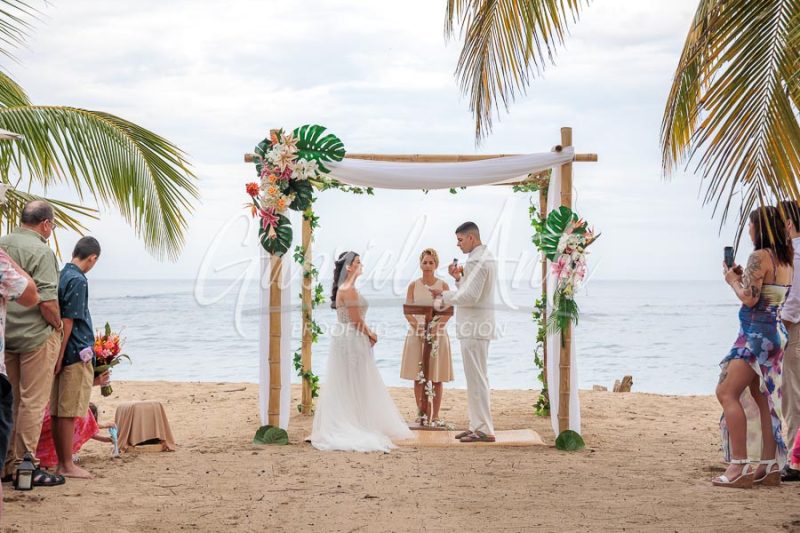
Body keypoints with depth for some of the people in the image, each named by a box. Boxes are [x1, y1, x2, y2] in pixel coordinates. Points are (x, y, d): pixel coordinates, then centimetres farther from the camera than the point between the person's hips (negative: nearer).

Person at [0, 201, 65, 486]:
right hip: (36, 335, -7)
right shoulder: (40, 251, -15)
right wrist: (57, 325, -3)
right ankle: (24, 466, 4)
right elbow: (47, 302, -21)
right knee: (33, 402, 1)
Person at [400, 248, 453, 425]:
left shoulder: (443, 285, 3)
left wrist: (435, 329, -16)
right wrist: (419, 328, -14)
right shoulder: (413, 286, 6)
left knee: (437, 378, 0)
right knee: (418, 378, 1)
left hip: (438, 333, -1)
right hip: (417, 332, 1)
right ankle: (421, 413, 8)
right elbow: (407, 311, 0)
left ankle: (435, 416, 3)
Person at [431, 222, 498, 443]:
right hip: (478, 325, 11)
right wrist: (458, 278, 9)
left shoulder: (477, 261, -17)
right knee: (477, 378, 15)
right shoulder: (485, 257, 16)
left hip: (474, 326, -11)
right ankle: (478, 425, 21)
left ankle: (484, 430, -5)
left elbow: (470, 296, -23)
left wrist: (444, 295, -12)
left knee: (476, 378, -7)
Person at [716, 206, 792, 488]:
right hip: (776, 330, 10)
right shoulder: (785, 259, 12)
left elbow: (749, 298, -19)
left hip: (758, 332, -10)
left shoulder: (760, 256, -15)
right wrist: (743, 278, 14)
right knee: (761, 396, 15)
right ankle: (770, 466, 15)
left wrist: (733, 281, -2)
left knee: (727, 393, -10)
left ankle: (739, 467, -16)